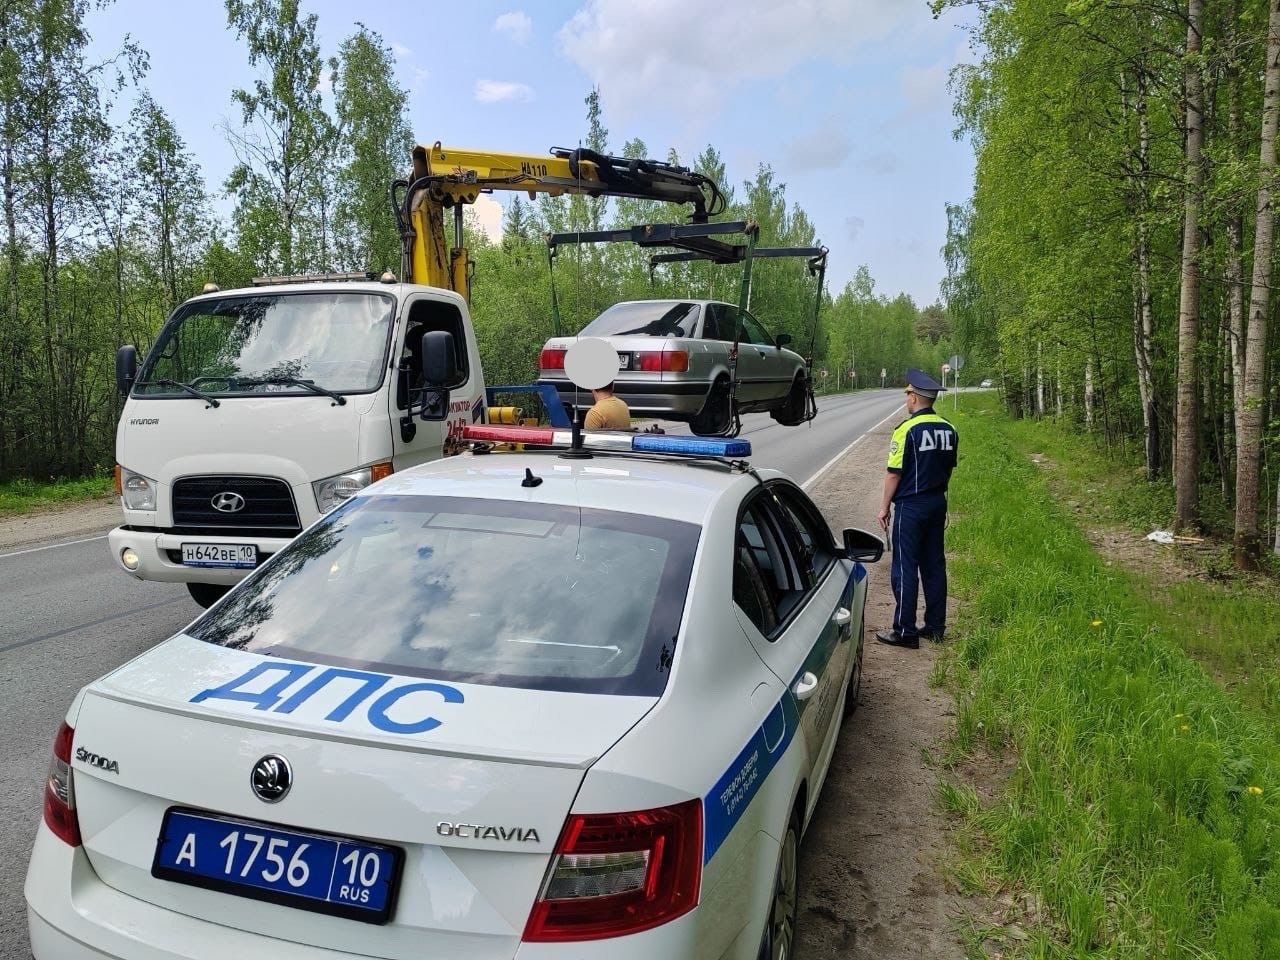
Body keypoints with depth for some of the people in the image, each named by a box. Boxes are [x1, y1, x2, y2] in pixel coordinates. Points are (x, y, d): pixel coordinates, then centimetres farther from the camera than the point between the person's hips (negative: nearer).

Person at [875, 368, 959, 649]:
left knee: (905, 568, -2)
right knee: (934, 565, 13)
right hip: (937, 504, 7)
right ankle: (936, 626, 20)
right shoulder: (948, 430, 6)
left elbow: (894, 473, -15)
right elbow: (948, 469, 14)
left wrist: (885, 506, -5)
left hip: (910, 506, -7)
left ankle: (905, 631, 1)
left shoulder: (907, 429, -16)